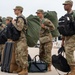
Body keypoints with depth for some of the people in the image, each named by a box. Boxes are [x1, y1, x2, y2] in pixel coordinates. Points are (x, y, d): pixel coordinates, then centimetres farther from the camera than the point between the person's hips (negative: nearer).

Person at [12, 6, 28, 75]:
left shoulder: (20, 18, -14)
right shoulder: (18, 18, 18)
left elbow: (19, 28, -25)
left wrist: (14, 23, -12)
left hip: (22, 39, -11)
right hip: (18, 39, 11)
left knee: (22, 54, -9)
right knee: (17, 54, 13)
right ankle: (19, 68, 21)